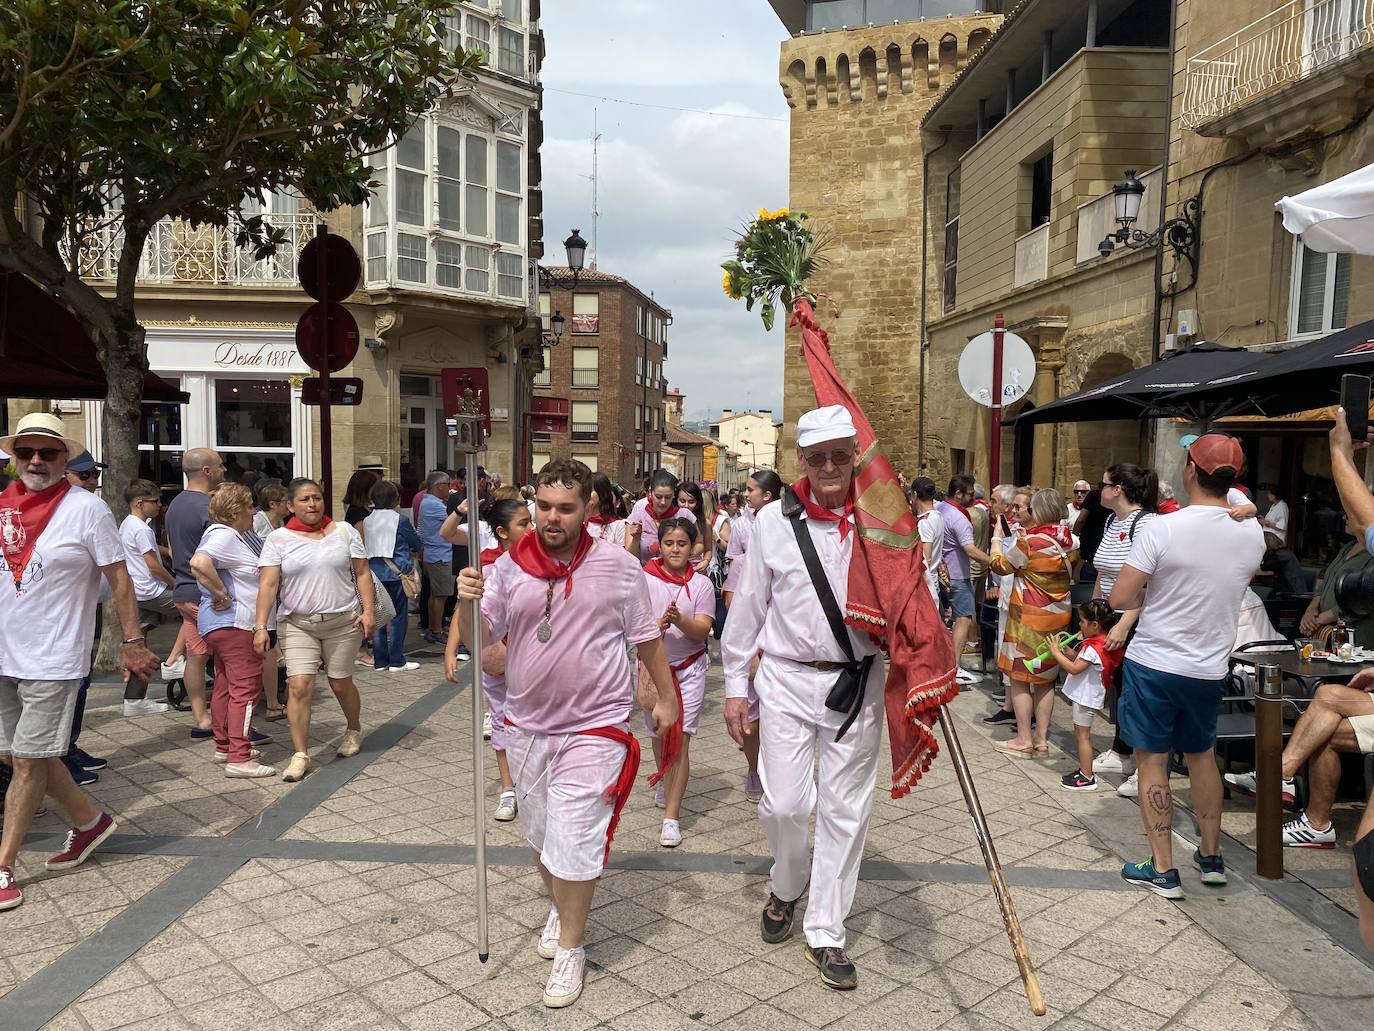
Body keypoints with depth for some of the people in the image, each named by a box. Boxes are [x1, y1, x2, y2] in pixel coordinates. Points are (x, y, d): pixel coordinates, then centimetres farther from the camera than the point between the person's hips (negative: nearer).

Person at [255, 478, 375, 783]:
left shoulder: (344, 531, 3)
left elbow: (362, 573, 4)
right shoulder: (278, 539, -1)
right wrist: (260, 626, -14)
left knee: (340, 684, 10)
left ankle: (354, 730, 38)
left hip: (343, 621, 1)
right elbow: (268, 584, -6)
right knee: (299, 686, -10)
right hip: (297, 624, 0)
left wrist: (368, 611, -6)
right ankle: (300, 755, 0)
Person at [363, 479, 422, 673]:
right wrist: (413, 553, 25)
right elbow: (417, 545, 4)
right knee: (398, 617, 2)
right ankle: (397, 661, 4)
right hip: (396, 572, -4)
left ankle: (380, 661, 13)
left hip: (375, 572, 4)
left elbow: (365, 547, 11)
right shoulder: (400, 521, -7)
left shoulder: (367, 521, 4)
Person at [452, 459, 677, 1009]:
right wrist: (468, 602, -23)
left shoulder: (618, 566, -9)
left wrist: (666, 696, 9)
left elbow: (647, 639, 1)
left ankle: (570, 948, 20)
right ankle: (559, 907, 48)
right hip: (526, 725, 4)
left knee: (573, 841, -3)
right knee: (539, 833, 21)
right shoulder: (510, 567, -4)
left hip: (593, 727, -4)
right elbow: (481, 639, -4)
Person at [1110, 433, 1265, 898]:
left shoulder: (1162, 529, -20)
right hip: (1210, 668, 5)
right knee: (1202, 755, 22)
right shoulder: (1252, 534, -3)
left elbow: (1120, 600, -18)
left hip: (1154, 664, -5)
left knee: (1152, 762, 6)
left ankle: (1162, 869, 12)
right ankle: (1212, 857, 33)